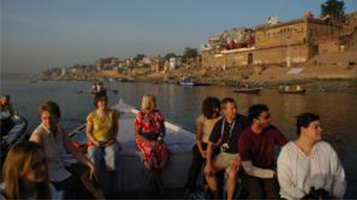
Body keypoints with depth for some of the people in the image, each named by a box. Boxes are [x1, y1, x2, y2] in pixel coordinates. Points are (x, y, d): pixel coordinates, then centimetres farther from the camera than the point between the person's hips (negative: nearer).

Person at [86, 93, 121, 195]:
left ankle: (112, 187, -22)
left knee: (112, 155, -33)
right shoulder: (91, 116, -1)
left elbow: (116, 127, 11)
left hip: (109, 142, 0)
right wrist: (95, 142, -11)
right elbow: (88, 132, 3)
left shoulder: (112, 113, 1)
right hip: (95, 142, 0)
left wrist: (114, 138, -3)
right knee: (93, 156, -33)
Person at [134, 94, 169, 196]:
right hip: (144, 140, -3)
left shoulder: (158, 114, 6)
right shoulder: (140, 116, -6)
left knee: (164, 151, -28)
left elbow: (163, 130, 11)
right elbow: (137, 134, -6)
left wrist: (160, 139, -10)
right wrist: (149, 142, -18)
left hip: (156, 140, 4)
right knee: (151, 153, -34)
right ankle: (159, 183, -19)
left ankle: (155, 179, -15)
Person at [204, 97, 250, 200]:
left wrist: (240, 157, -16)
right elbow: (211, 144, -1)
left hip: (238, 154, -4)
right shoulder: (219, 124, -4)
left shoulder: (243, 120, -13)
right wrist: (208, 163, -10)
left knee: (232, 174, -31)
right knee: (208, 171, -10)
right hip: (224, 154, 4)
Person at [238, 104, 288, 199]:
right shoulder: (245, 137, -19)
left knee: (273, 194, -24)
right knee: (257, 194, -27)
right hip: (253, 173, -2)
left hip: (269, 168, 2)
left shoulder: (272, 130, -10)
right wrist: (273, 173, -16)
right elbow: (249, 169, -17)